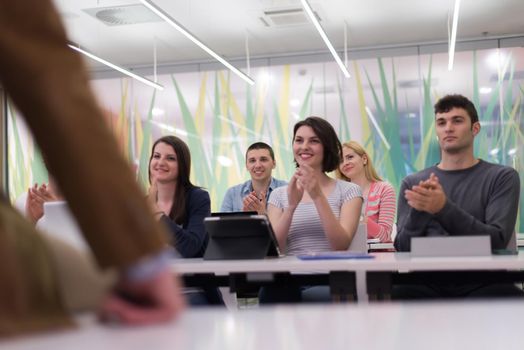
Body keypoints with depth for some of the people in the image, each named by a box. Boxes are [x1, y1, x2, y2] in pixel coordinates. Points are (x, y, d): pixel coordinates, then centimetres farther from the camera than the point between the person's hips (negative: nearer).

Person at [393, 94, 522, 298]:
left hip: (481, 283, -1)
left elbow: (497, 241, -6)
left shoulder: (502, 177, 8)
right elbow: (403, 248, 5)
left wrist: (444, 208, -20)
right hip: (428, 283, 2)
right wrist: (418, 211, -16)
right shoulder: (413, 183, 14)